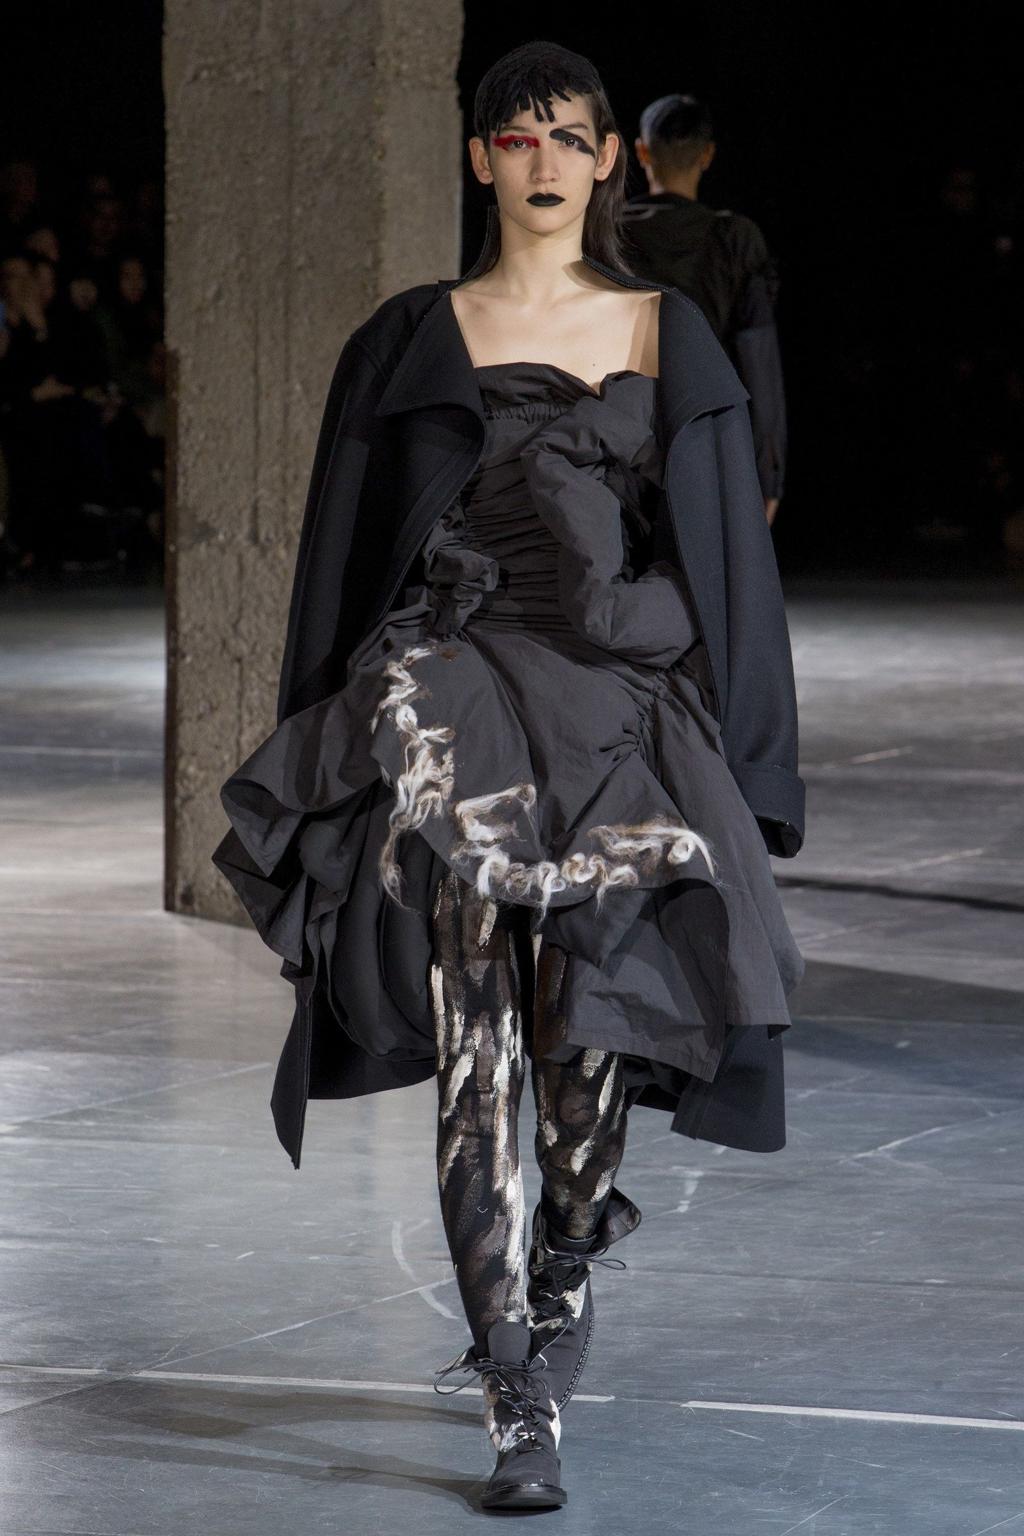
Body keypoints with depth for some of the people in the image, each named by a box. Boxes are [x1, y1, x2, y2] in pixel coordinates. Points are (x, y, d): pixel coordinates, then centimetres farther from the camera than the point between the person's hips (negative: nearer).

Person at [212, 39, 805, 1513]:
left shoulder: (670, 337, 11)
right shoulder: (416, 341, 8)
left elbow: (728, 548, 12)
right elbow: (348, 558, 10)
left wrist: (738, 768, 6)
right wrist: (330, 744, 4)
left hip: (624, 715, 2)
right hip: (458, 705, -1)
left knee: (588, 1054, 0)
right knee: (476, 1056, -13)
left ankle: (555, 1314, 26)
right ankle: (521, 1410, -17)